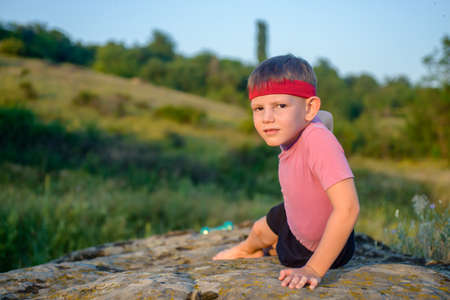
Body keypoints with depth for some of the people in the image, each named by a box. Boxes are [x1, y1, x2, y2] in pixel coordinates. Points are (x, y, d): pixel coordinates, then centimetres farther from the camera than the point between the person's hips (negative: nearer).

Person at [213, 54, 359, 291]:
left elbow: (347, 208, -49)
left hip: (319, 247, -6)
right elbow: (326, 117, 6)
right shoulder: (293, 128, -18)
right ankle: (245, 250, 68)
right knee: (259, 231, 32)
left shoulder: (318, 140, -43)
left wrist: (313, 269, -45)